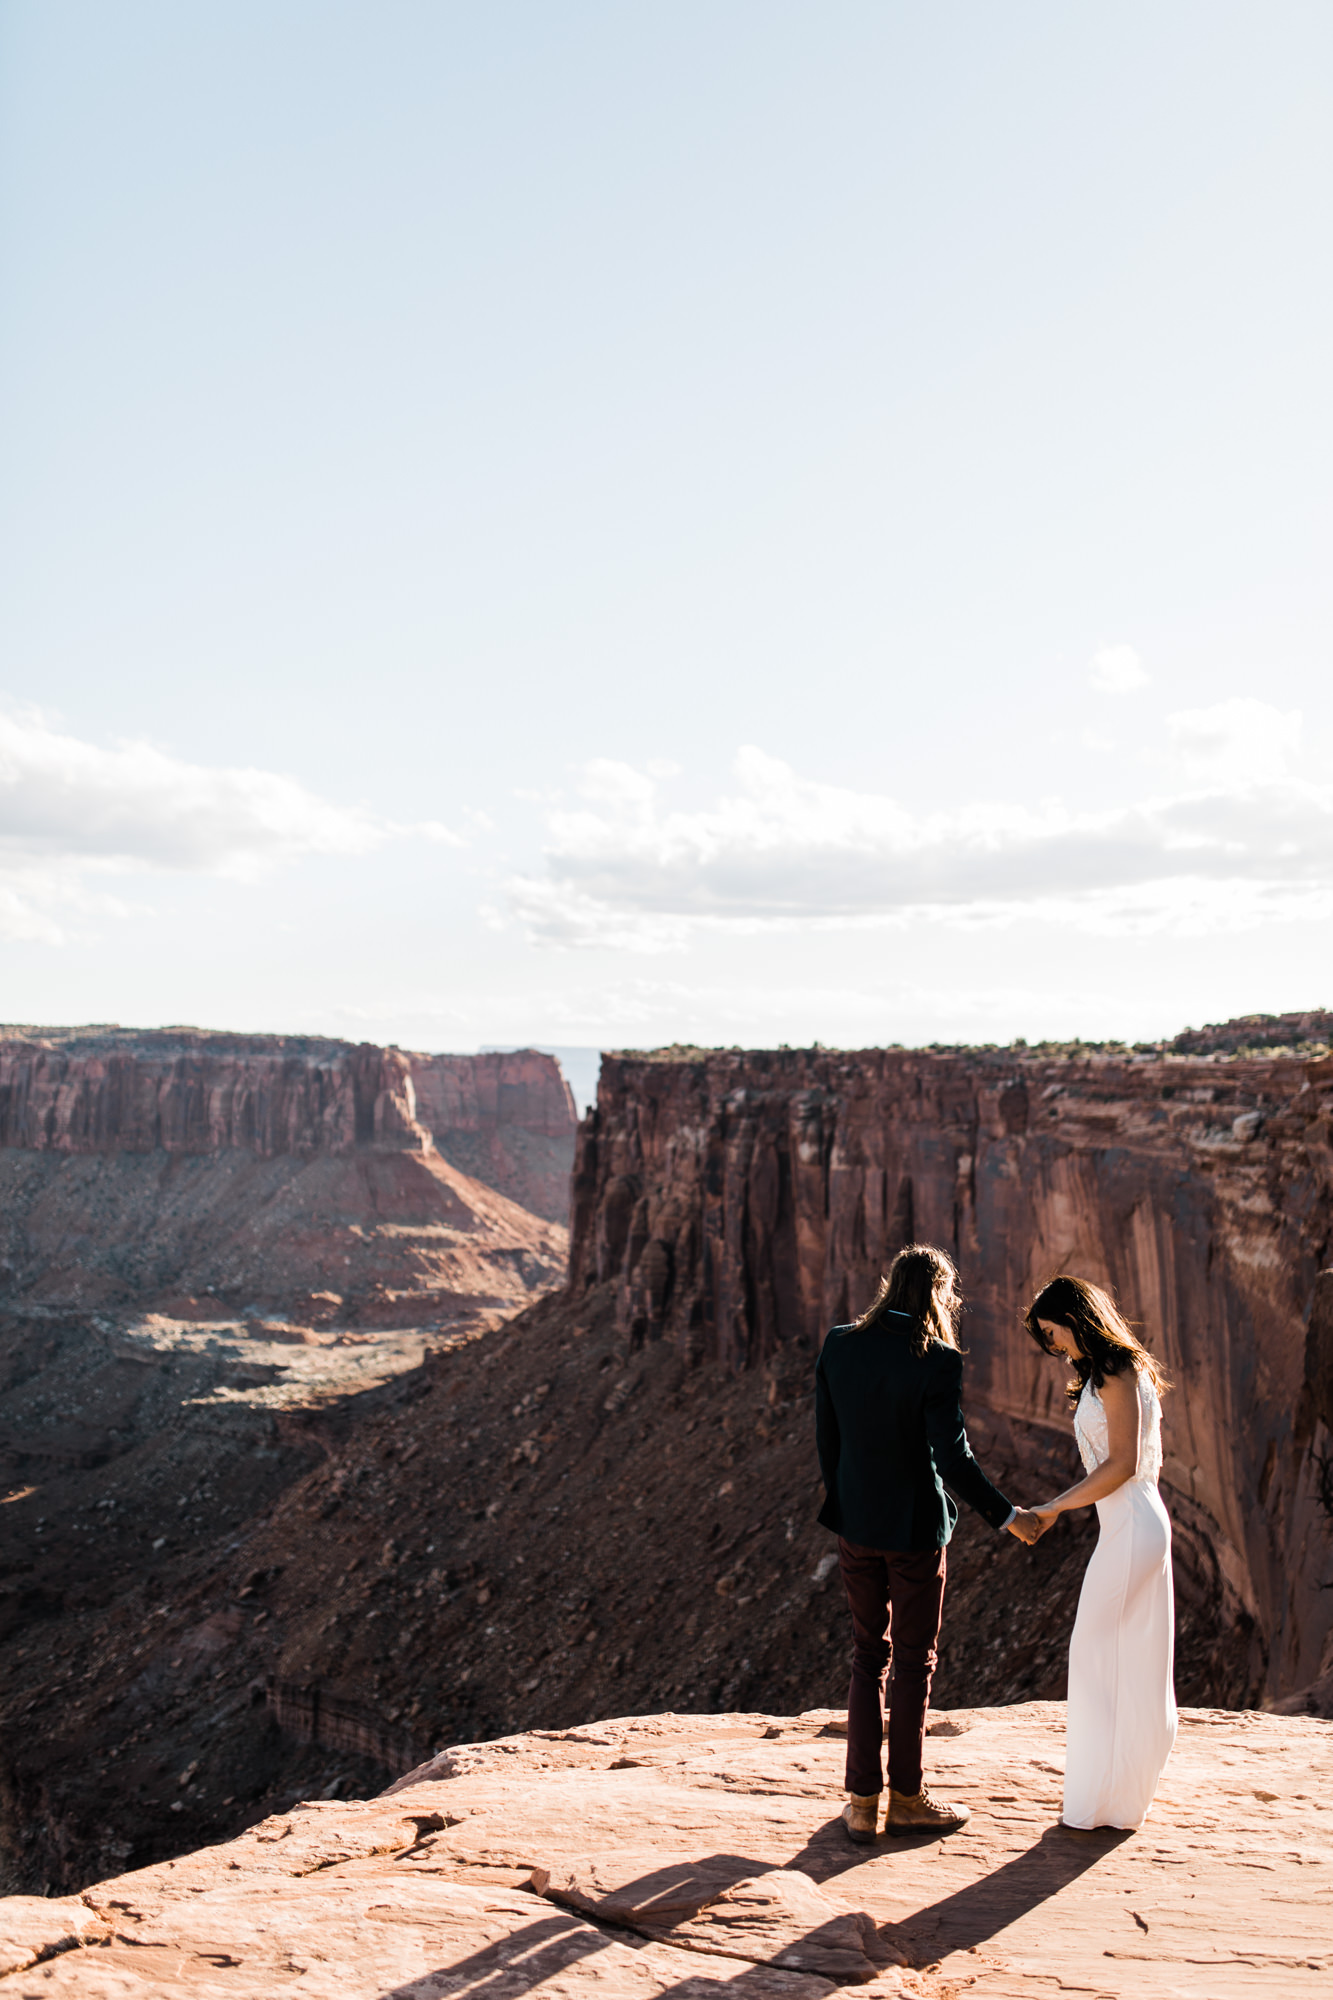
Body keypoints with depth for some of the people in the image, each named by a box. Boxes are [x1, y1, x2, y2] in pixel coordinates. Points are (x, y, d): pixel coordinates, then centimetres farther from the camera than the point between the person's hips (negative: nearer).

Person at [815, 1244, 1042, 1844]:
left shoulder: (838, 1344, -5)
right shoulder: (937, 1362, -19)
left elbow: (826, 1435, 2)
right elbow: (953, 1457, -21)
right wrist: (1007, 1516, -9)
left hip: (856, 1525, 4)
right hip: (915, 1529, -4)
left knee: (868, 1658, 16)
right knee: (914, 1664, 12)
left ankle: (862, 1801, 18)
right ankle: (906, 1798, 23)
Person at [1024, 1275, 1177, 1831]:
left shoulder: (1118, 1374, -14)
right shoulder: (1100, 1376, 15)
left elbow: (1122, 1464, -19)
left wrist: (1057, 1507, -13)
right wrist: (1057, 1504, 13)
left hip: (1131, 1528, -10)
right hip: (1127, 1527, 10)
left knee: (1097, 1651, -3)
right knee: (1134, 1658, 14)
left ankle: (1105, 1795, 5)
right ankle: (1128, 1791, 23)